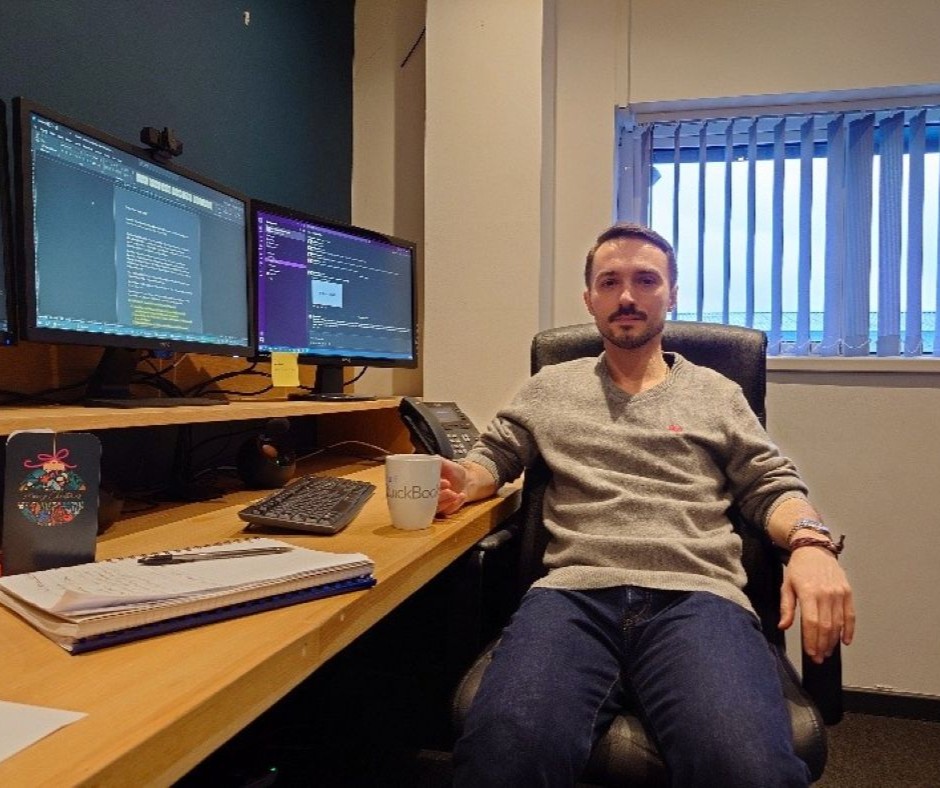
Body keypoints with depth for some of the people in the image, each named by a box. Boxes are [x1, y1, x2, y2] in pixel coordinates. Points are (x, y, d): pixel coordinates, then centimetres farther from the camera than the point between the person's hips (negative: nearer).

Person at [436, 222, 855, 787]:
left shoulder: (715, 393, 22)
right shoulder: (549, 388, 24)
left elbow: (773, 487, 18)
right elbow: (494, 456, 28)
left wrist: (811, 541, -4)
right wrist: (462, 482, 3)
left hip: (696, 595, 1)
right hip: (575, 592, 0)